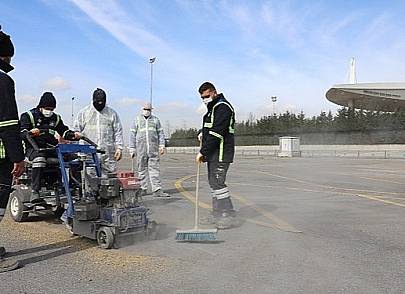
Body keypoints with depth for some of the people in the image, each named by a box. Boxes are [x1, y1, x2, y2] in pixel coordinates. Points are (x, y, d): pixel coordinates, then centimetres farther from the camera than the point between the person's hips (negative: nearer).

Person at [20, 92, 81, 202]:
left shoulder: (55, 118, 20)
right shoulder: (28, 116, 5)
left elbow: (64, 132, 18)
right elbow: (22, 134, -7)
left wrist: (74, 135, -4)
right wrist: (30, 133, -30)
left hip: (51, 148, 5)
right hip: (34, 148, -5)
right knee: (39, 158, -40)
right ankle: (34, 192, -41)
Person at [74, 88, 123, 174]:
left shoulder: (112, 113, 11)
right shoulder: (83, 113, 10)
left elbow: (118, 132, 9)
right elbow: (77, 131, 9)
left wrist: (119, 148, -1)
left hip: (108, 154, 1)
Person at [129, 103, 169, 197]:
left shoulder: (155, 120, 14)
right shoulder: (136, 120, 9)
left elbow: (160, 133, 12)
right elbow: (132, 135, 7)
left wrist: (162, 145, 1)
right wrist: (132, 149, 2)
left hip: (154, 149, 0)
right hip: (141, 149, 0)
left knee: (155, 169, -4)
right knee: (142, 169, 5)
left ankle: (157, 190, -6)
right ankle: (143, 189, 14)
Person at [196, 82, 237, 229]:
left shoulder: (223, 107, -13)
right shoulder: (212, 108, 20)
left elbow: (216, 133, -21)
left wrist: (202, 151, -20)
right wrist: (203, 133, 7)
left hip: (221, 152, -10)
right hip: (213, 153, 10)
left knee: (218, 182, -12)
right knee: (213, 182, 11)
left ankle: (229, 216, -5)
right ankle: (217, 214, 19)